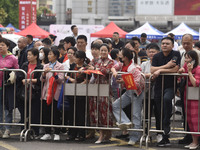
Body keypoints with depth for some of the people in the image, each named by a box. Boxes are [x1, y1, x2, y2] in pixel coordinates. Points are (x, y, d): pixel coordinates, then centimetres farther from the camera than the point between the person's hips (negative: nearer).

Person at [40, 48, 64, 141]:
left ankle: (57, 134, 3)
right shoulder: (46, 66, 14)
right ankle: (47, 133, 10)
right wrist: (44, 73, -12)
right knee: (46, 113, 3)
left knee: (56, 114, -2)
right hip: (46, 93, 4)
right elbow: (42, 80, 8)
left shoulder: (60, 66, 1)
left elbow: (61, 80, -7)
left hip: (55, 93, -4)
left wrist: (54, 74, -22)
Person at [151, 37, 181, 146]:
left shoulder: (176, 55, -3)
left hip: (170, 86, -4)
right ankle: (164, 138, 14)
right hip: (158, 86, 4)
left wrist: (160, 70, -10)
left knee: (167, 99, -37)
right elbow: (152, 70, -5)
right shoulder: (157, 56, 8)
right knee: (159, 114, 5)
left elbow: (175, 69, -13)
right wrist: (167, 66, -13)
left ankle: (166, 124, -21)